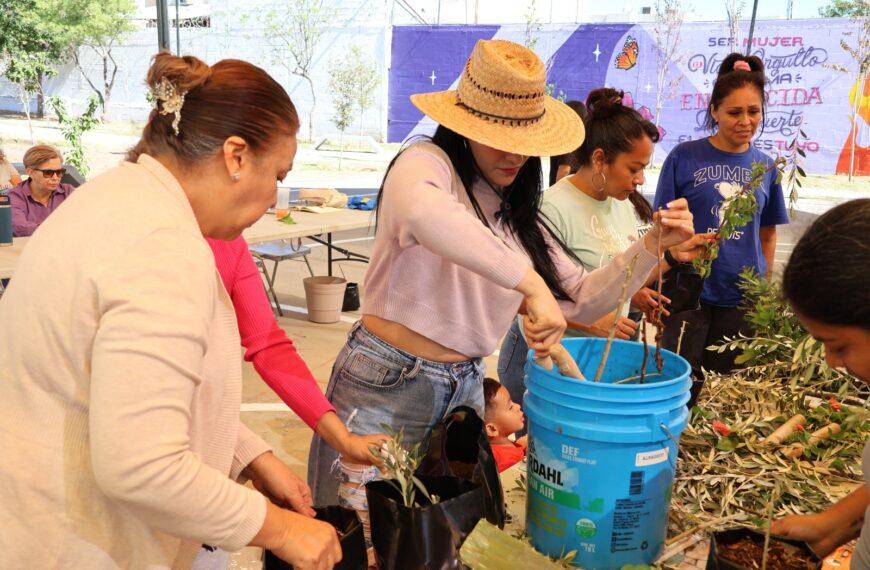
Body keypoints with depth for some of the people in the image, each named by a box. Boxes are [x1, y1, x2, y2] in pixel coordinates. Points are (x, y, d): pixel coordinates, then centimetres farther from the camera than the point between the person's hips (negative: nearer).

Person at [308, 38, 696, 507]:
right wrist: (530, 284, -40)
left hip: (466, 389, 7)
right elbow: (419, 209, -37)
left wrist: (652, 246, 0)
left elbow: (583, 300, 12)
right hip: (385, 387, -6)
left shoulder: (515, 215, 11)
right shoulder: (427, 163, -10)